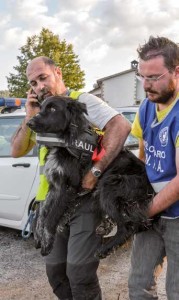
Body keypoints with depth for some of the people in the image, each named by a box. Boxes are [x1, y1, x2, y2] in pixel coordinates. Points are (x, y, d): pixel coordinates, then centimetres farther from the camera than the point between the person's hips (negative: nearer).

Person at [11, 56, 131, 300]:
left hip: (87, 199, -7)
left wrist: (96, 171, -29)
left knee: (79, 273, -6)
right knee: (55, 270, 14)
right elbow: (17, 151, 9)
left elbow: (121, 126, -23)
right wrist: (30, 118, -6)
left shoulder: (82, 101, -10)